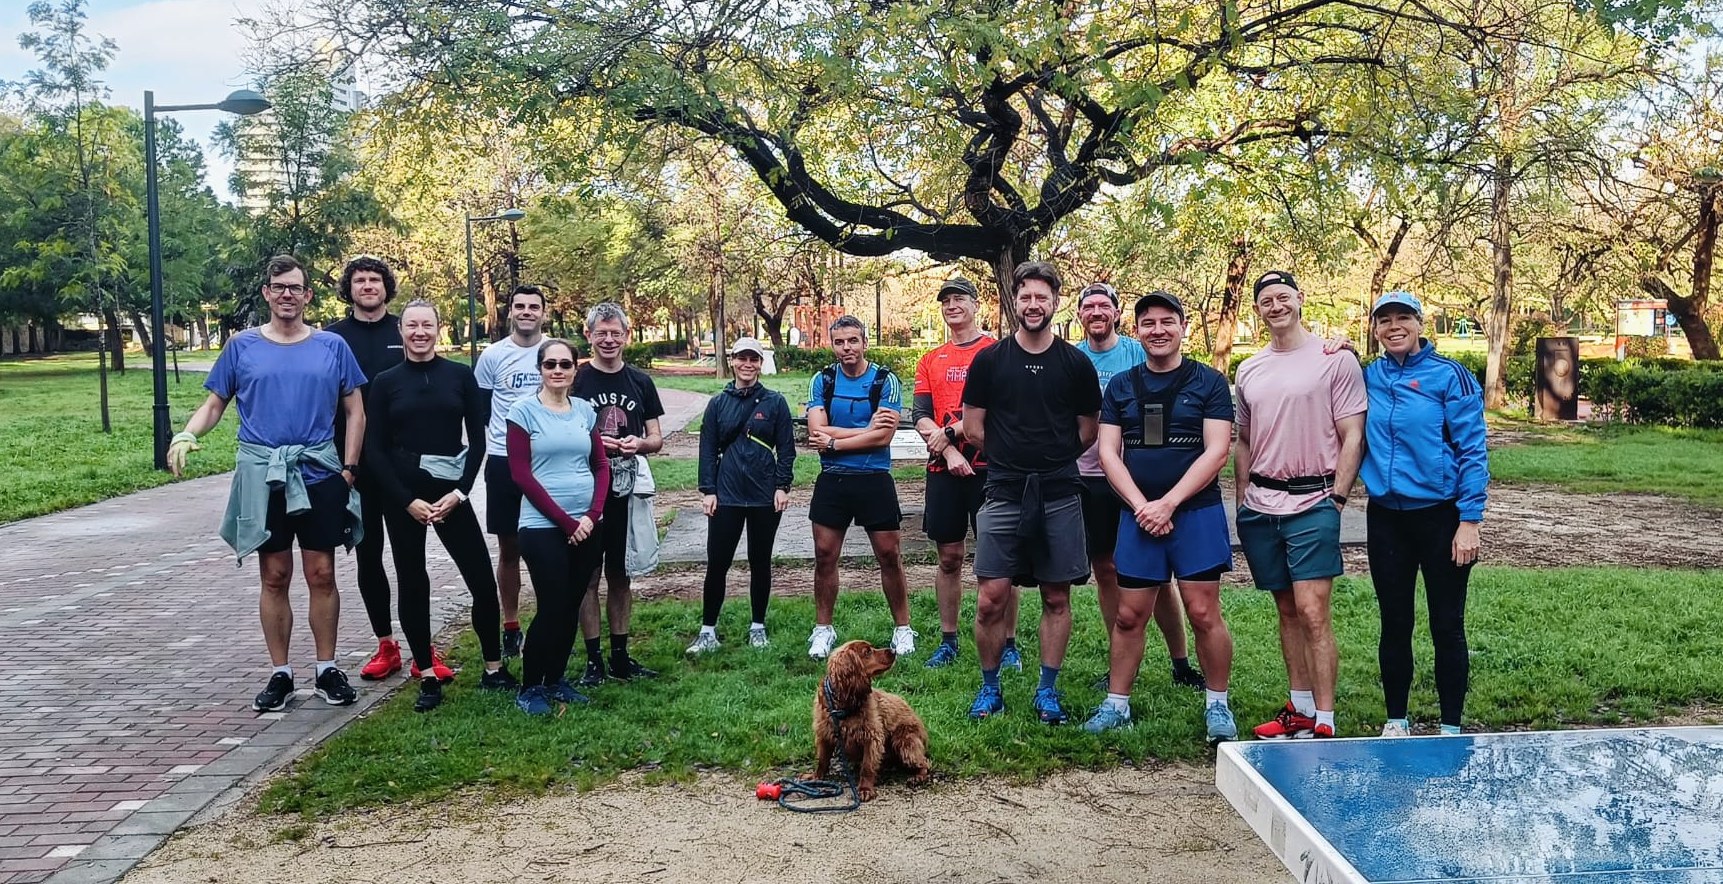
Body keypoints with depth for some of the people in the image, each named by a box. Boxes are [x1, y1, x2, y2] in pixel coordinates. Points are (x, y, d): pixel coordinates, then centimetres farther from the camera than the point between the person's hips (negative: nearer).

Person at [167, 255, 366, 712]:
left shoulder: (332, 346, 4)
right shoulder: (242, 346, 4)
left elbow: (355, 409, 6)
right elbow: (214, 404, 7)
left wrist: (349, 467, -2)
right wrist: (186, 436, -13)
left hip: (320, 474, 0)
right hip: (262, 476, 0)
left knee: (321, 574, 4)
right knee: (274, 577, 6)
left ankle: (327, 670, 16)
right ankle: (280, 674, 17)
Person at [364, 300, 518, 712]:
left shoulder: (461, 376, 3)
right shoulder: (385, 382, 3)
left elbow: (478, 439, 2)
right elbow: (374, 449, 1)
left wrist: (459, 492, -9)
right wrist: (408, 500, -9)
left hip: (450, 490, 0)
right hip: (401, 494, 0)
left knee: (482, 580, -3)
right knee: (412, 584, 6)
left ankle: (494, 669, 12)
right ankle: (428, 677, 17)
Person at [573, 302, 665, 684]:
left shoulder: (640, 381, 8)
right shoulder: (575, 381, 0)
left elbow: (656, 438, 10)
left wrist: (638, 444, -12)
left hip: (627, 491, 3)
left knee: (621, 574, 11)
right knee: (589, 576, 3)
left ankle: (620, 656, 20)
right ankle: (593, 659, 11)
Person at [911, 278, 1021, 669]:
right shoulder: (931, 361, 13)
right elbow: (919, 415, 4)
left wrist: (950, 432, -13)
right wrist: (949, 452, -11)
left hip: (989, 465, -4)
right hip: (943, 469, 4)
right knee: (949, 558, 9)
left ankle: (1009, 644, 8)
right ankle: (948, 641, 19)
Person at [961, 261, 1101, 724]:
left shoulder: (1076, 363, 4)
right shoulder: (990, 360, 3)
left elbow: (1088, 431, 12)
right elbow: (973, 429, 7)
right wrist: (1013, 459, 9)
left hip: (1059, 496, 1)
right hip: (1003, 495, 0)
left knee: (1056, 598, 7)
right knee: (991, 599, -3)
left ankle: (1048, 690, 21)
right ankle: (989, 688, 16)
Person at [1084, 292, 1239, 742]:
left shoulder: (1209, 382, 0)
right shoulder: (1120, 386, 9)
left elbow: (1216, 453, -7)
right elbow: (1108, 452, 3)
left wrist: (1167, 504, -14)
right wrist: (1142, 506, -10)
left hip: (1195, 512, -2)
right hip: (1137, 515, 3)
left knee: (1203, 613, -2)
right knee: (1129, 615, 6)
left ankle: (1217, 704, 14)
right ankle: (1116, 704, 17)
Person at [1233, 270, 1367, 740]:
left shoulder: (1335, 360, -2)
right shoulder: (1249, 370, 14)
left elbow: (1353, 437, -4)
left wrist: (1337, 498, -11)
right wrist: (1241, 502, 13)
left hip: (1312, 503, -5)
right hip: (1260, 505, 5)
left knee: (1312, 612, -11)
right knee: (1287, 610, 12)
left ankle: (1324, 722, -4)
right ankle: (1300, 708, 21)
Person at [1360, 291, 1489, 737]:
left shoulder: (1450, 375, -6)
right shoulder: (1368, 377, 6)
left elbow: (1473, 450, -8)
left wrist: (1469, 521, -14)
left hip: (1440, 516, -4)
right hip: (1386, 516, 4)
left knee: (1447, 626, 5)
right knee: (1394, 624, 11)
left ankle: (1451, 728, 16)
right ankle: (1395, 721, 22)